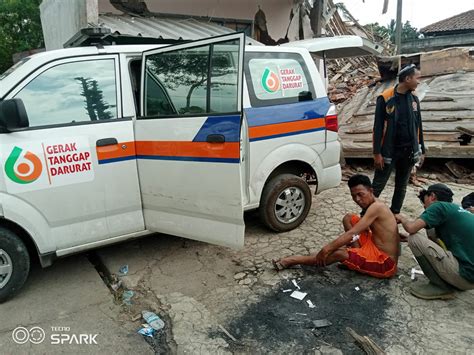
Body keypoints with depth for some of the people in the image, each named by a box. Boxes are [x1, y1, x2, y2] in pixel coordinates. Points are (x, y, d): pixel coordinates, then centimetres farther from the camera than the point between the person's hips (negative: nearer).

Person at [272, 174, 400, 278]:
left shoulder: (376, 207, -21)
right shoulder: (372, 207, 10)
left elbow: (351, 233, -27)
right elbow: (355, 232, 15)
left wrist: (326, 249, -26)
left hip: (385, 262, -9)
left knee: (338, 253, -17)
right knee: (348, 219, 5)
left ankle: (292, 260, -4)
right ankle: (356, 256, -1)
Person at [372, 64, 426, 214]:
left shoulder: (414, 99, 8)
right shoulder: (385, 98, -10)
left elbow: (418, 127, 13)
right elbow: (378, 127, -10)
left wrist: (421, 150, 12)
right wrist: (377, 153, -14)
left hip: (409, 151, 6)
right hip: (389, 151, -5)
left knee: (401, 186, 13)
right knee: (377, 186, -1)